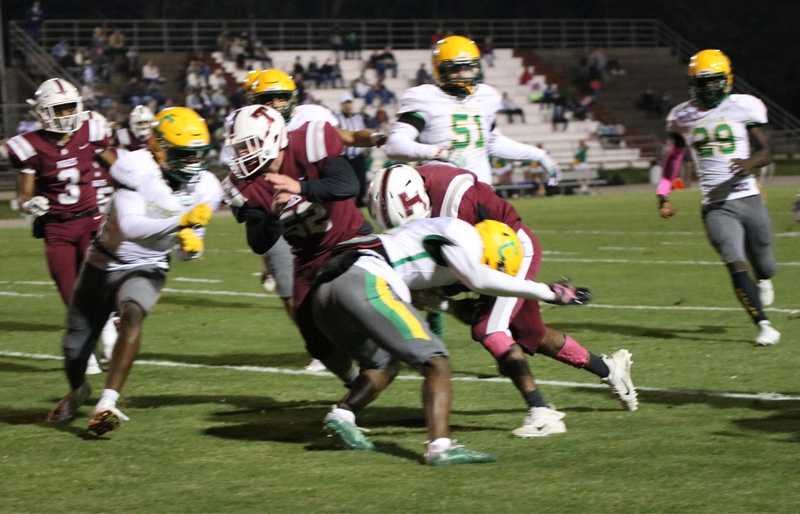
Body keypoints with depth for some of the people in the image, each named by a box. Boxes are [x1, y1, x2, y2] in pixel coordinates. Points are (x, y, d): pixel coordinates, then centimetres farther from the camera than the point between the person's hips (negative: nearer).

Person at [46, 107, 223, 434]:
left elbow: (185, 253, 1)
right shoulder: (136, 169, -23)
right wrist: (181, 220, -42)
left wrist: (192, 245, -23)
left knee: (132, 314, -33)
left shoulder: (204, 190, -8)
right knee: (75, 349, 9)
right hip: (105, 264, -1)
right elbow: (130, 226, -34)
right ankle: (77, 391, 45)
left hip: (146, 269, 1)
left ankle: (108, 402, -35)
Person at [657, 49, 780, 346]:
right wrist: (663, 195, 12)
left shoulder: (744, 107, 0)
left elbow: (765, 152, -1)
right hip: (716, 207, 0)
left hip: (749, 198, 0)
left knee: (764, 265, 10)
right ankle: (764, 325, -12)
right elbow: (674, 157, 22)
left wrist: (751, 163, -23)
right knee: (737, 267, -19)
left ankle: (764, 280, 48)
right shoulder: (682, 117, 8)